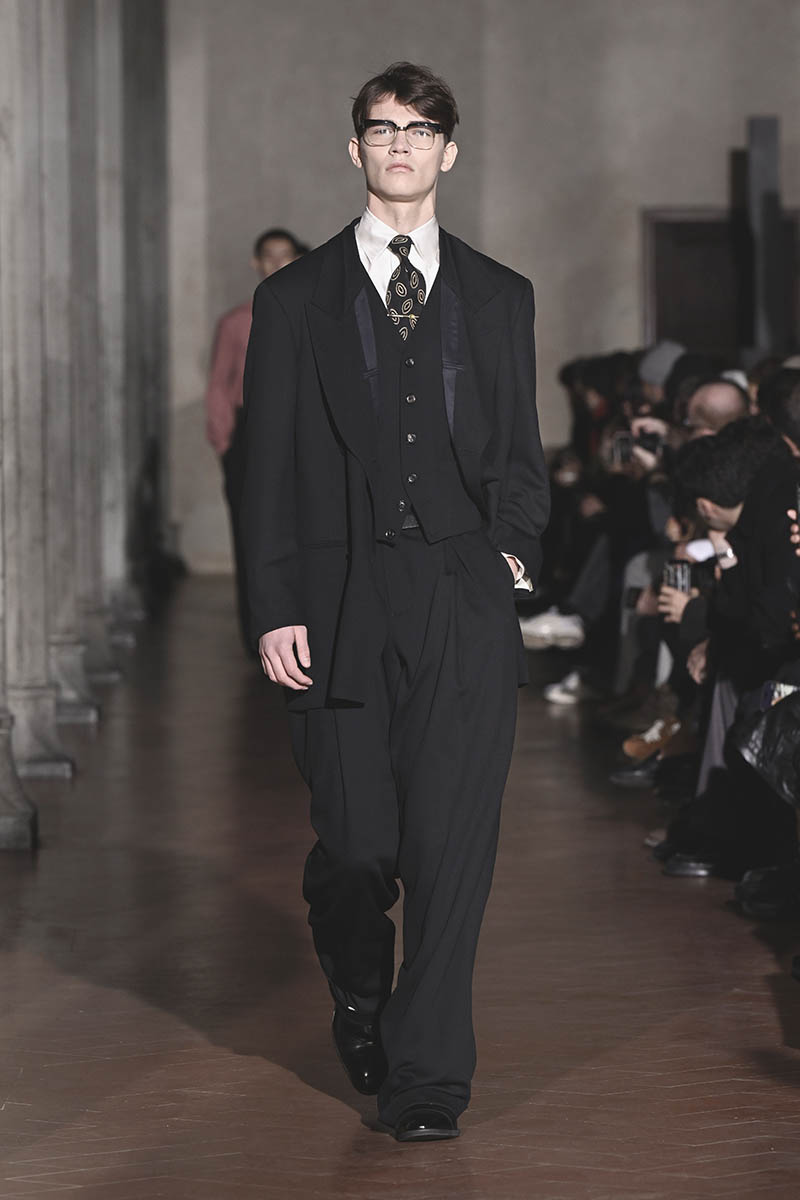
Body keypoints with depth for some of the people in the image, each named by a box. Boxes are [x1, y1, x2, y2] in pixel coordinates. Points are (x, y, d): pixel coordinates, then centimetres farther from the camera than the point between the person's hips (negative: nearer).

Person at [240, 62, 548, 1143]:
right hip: (343, 600, -1)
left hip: (466, 602, 1)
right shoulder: (296, 300, 8)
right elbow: (270, 466, 4)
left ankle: (427, 1074, 1)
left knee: (452, 843, -6)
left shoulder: (499, 297, 14)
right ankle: (359, 994, 32)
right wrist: (275, 609, -4)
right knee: (356, 844, 1)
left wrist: (515, 545, 0)